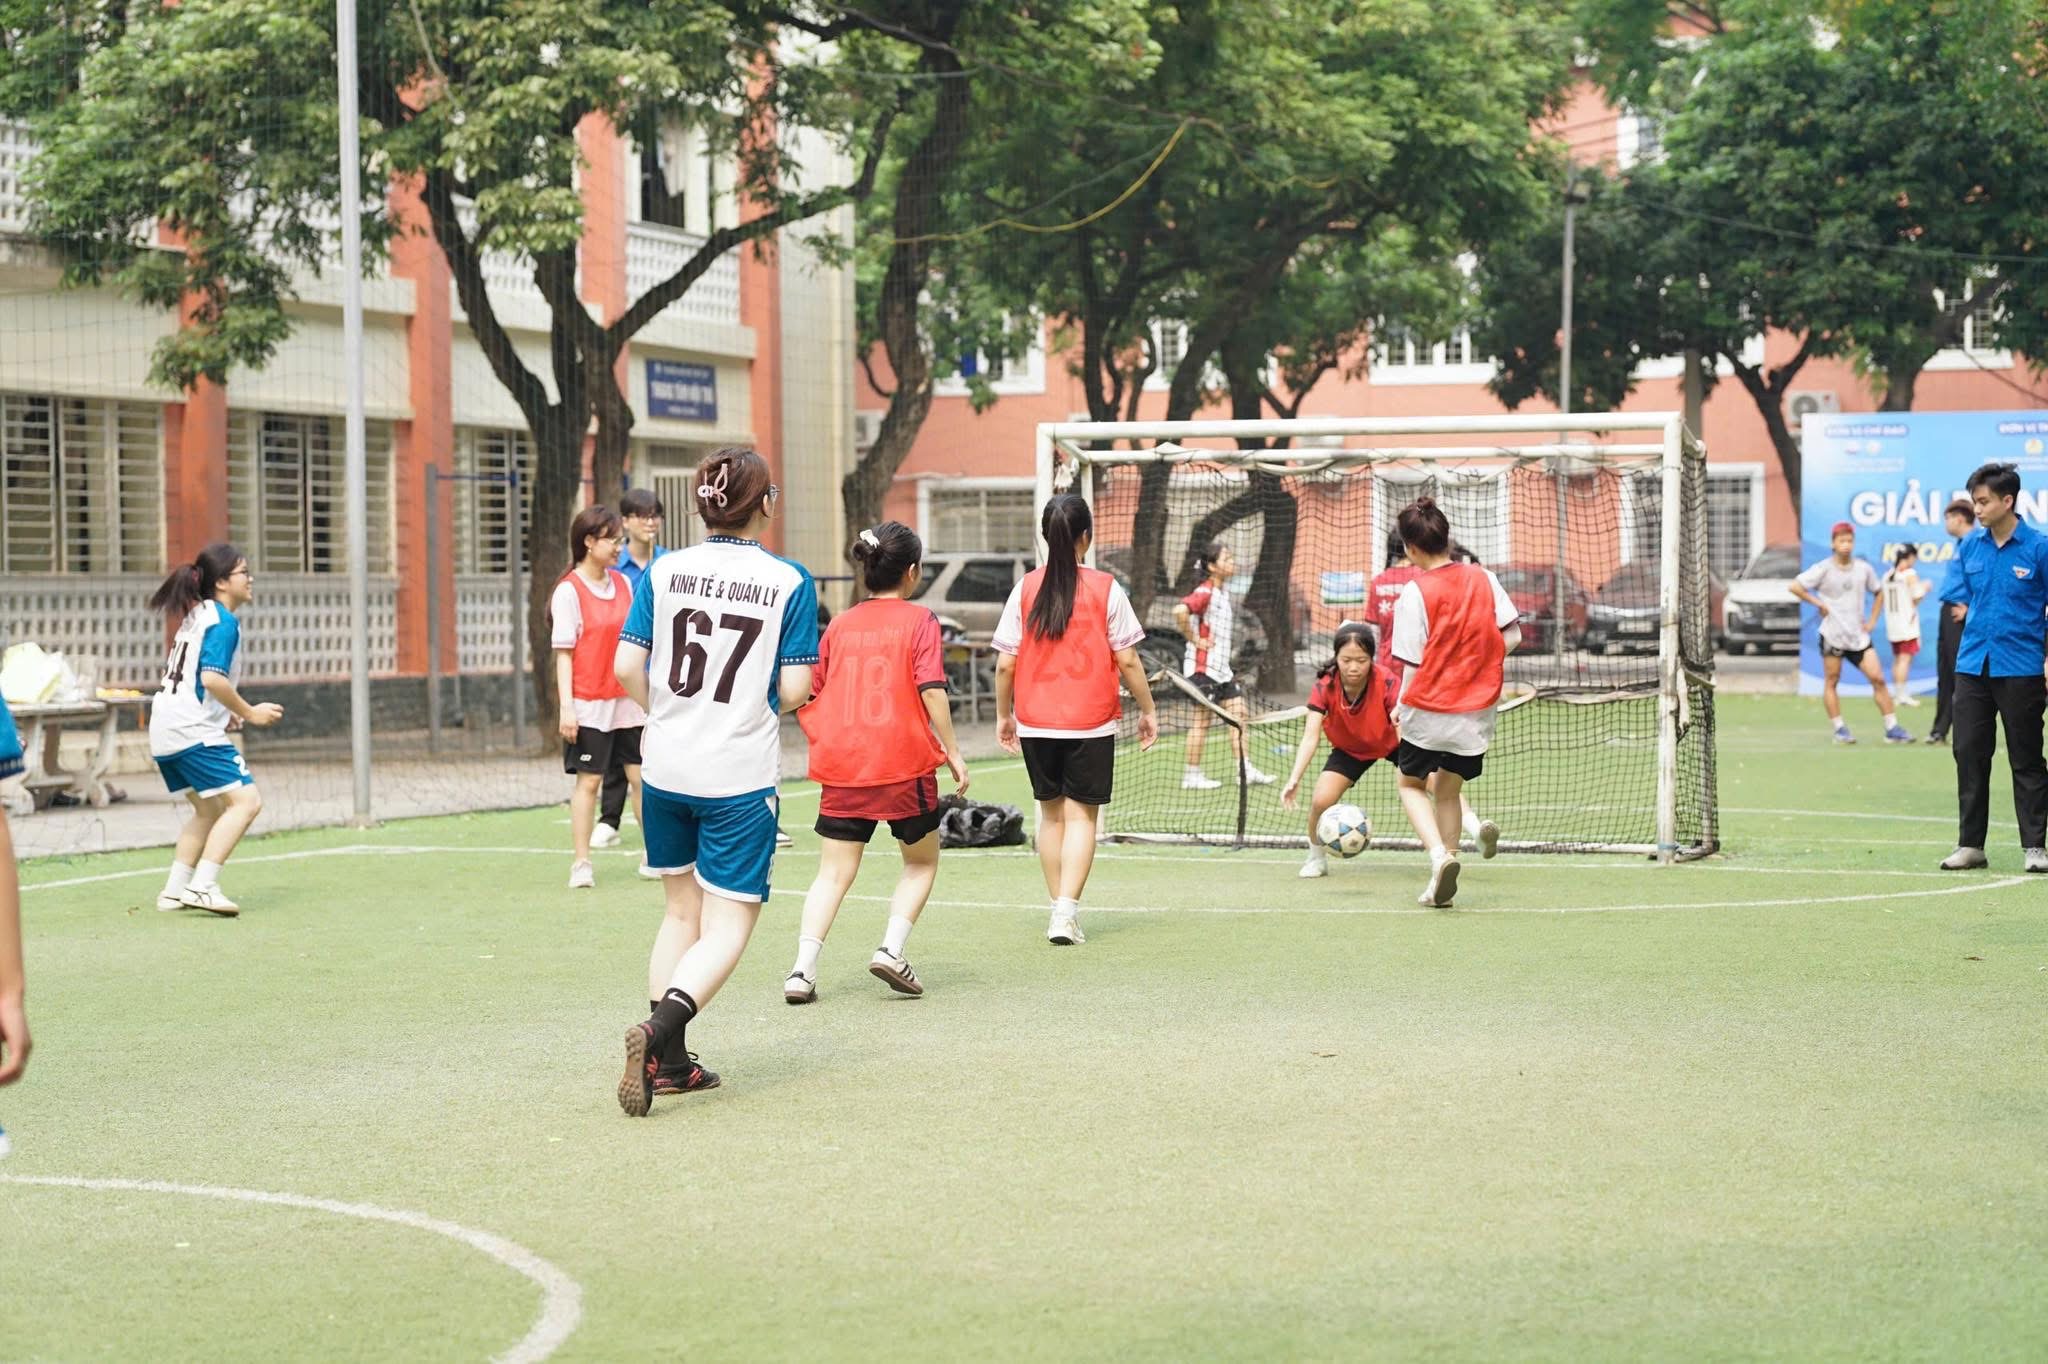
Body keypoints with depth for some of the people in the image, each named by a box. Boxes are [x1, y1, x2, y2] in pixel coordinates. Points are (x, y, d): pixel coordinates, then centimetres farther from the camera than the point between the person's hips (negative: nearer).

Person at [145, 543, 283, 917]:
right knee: (246, 800, -13)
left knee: (209, 809, 20)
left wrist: (225, 713, 22)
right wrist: (248, 713, -14)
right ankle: (203, 886, -20)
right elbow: (212, 678, -23)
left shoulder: (197, 617, 19)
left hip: (166, 730, 10)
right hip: (195, 732, -10)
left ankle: (175, 889, 18)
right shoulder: (223, 622, -11)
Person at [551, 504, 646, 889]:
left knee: (641, 775, 5)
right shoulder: (569, 590, -9)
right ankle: (581, 864, 7)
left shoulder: (623, 583, 9)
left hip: (628, 700, 5)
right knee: (588, 781, 0)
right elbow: (564, 652, -10)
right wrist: (566, 706, -15)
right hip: (589, 704, -5)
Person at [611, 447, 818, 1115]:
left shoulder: (662, 572, -1)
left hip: (666, 767, 4)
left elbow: (627, 666, -5)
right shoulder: (790, 582, -8)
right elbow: (794, 690, -10)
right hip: (740, 777, -4)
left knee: (681, 912, 19)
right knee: (727, 927, 2)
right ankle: (658, 1028, -22)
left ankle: (668, 1062, 17)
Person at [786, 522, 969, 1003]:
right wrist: (952, 751, -7)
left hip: (841, 766, 3)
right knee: (921, 863, 17)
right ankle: (891, 948, 0)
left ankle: (803, 968, -7)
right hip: (905, 765, -3)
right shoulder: (919, 620, -3)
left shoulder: (840, 624, 9)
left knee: (833, 873, 7)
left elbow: (804, 694, 10)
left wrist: (825, 743, 22)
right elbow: (931, 691, -13)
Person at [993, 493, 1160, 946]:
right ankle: (1067, 911, -11)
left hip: (1035, 722, 3)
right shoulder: (1106, 589, -7)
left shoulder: (1026, 588, -2)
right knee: (1081, 815, 1)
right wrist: (1147, 709, 7)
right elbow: (1127, 660, -5)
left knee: (1051, 813, 16)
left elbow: (1005, 663, -1)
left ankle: (1059, 906, 20)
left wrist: (1003, 714, 12)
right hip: (1091, 723, -3)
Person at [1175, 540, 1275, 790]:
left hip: (1222, 666, 9)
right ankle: (1192, 774, 5)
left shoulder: (1223, 591, 12)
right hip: (1203, 664, -9)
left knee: (1237, 712, 7)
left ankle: (1245, 770, 9)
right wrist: (1194, 639, -24)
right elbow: (1180, 610, -34)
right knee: (1202, 719, -3)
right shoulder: (1205, 592, -17)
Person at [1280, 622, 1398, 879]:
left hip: (1391, 744, -1)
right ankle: (1316, 859, 10)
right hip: (1350, 749, 1)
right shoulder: (1324, 687, -29)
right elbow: (1310, 737, -35)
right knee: (1320, 801, -18)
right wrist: (1294, 779, -49)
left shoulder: (1386, 684, -32)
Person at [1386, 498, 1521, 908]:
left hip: (1428, 711, -4)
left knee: (1411, 785, 17)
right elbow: (1512, 635, 2)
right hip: (1476, 714, 4)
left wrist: (1402, 706, 2)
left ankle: (1439, 854, -9)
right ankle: (1441, 886, 15)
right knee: (1448, 790, 19)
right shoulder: (1483, 579, 0)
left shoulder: (1415, 593, -13)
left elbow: (1413, 663, -13)